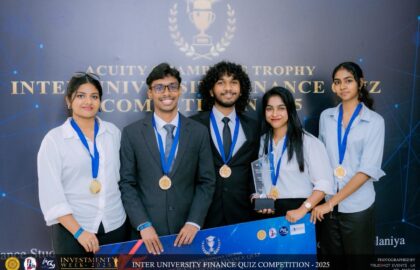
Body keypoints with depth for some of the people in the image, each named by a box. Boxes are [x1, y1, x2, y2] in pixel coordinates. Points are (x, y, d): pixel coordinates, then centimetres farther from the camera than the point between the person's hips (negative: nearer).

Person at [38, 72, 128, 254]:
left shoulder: (113, 132, 3)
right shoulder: (54, 139, -5)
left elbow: (122, 176, 8)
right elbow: (49, 193, -8)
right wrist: (78, 231, -13)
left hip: (115, 226, 3)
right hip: (72, 230, -3)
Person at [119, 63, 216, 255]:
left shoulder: (199, 132, 0)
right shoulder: (132, 133, -2)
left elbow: (206, 182, 1)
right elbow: (127, 183, -2)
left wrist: (194, 222, -9)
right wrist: (143, 225, -10)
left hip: (186, 230, 1)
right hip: (148, 231, 0)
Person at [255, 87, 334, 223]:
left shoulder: (308, 142, -10)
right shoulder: (263, 141, 7)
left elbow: (324, 183, -16)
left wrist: (302, 210, -24)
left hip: (301, 213, -4)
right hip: (271, 213, 4)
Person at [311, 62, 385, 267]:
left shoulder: (375, 121, -7)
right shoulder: (326, 117, 3)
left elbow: (368, 169, -14)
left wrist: (332, 201, -18)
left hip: (357, 205, -3)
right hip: (327, 203, 3)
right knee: (330, 253, 14)